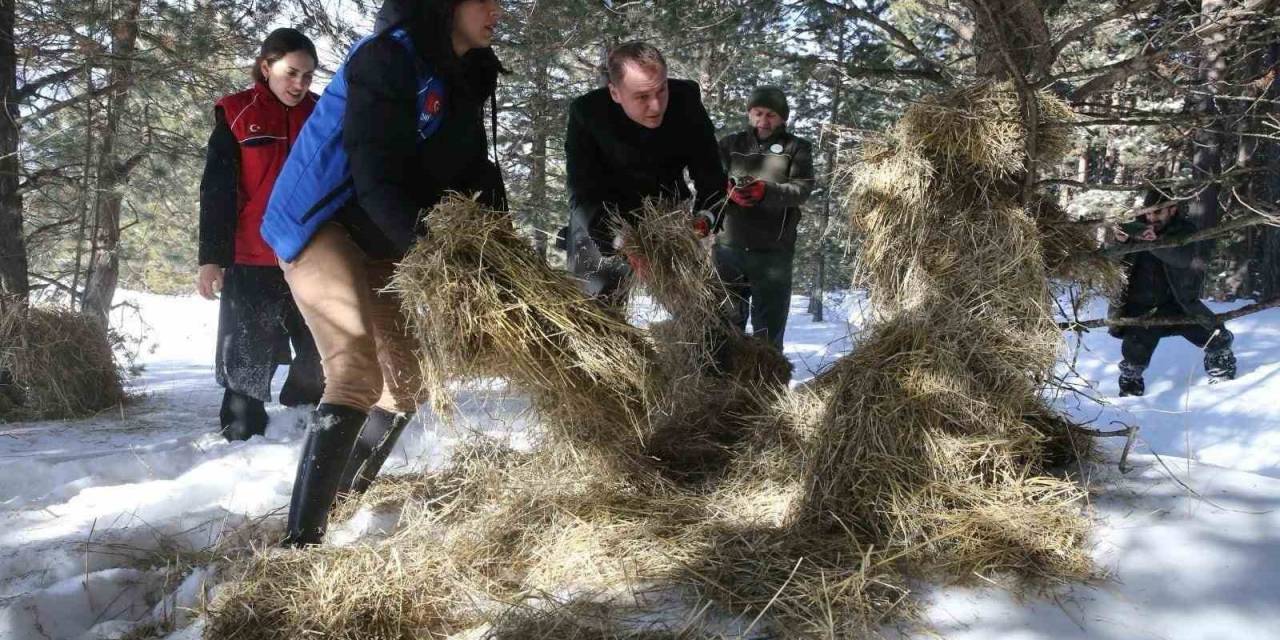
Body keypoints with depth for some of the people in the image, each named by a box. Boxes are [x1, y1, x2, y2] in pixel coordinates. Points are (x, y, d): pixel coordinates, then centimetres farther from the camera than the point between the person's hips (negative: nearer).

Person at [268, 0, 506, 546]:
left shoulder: (465, 76, 6)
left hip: (384, 244, 9)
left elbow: (474, 172, 3)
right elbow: (375, 175, -27)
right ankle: (301, 539, -20)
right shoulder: (387, 56, -20)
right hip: (321, 227, -9)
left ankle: (350, 497, 28)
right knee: (357, 372, -22)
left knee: (408, 374, 12)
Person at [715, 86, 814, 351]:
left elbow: (803, 188, -6)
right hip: (729, 246, 2)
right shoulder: (730, 144, 13)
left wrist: (765, 191, -24)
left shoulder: (796, 148, 8)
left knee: (769, 326, 2)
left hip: (773, 251, -1)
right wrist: (731, 192, -22)